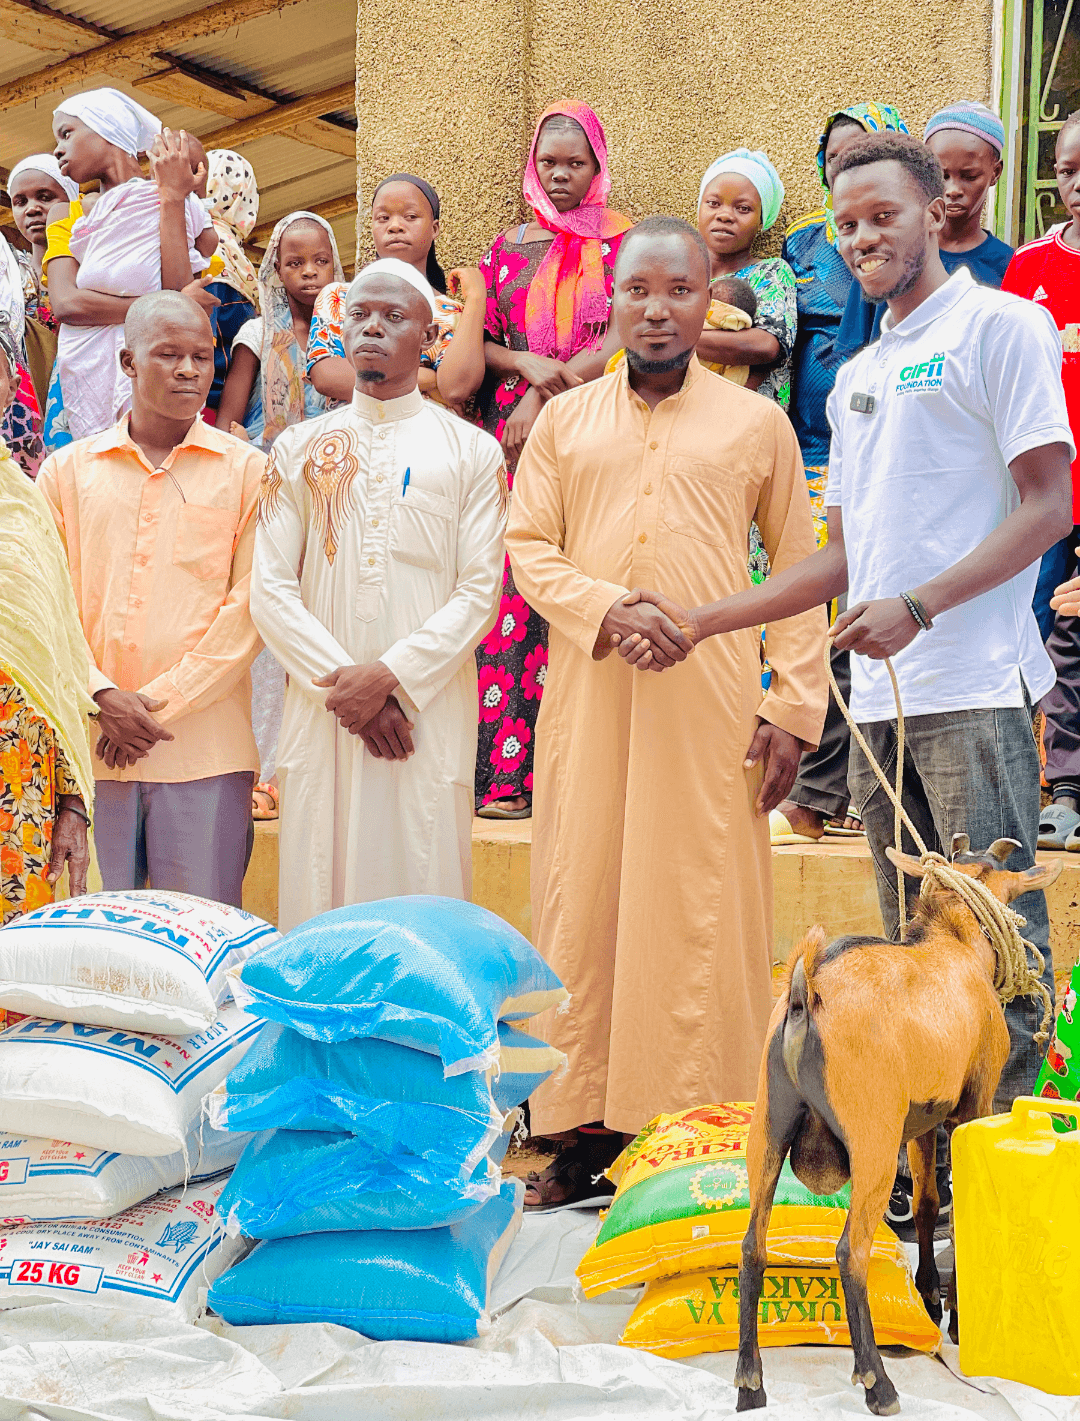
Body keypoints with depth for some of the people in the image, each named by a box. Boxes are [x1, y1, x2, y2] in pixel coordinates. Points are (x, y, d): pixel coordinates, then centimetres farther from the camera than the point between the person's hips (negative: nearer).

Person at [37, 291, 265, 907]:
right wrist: (102, 695, -9)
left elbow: (251, 604, -2)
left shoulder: (248, 470, 6)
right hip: (89, 749, 2)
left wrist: (163, 701, -8)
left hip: (206, 751, -1)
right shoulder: (68, 469, 11)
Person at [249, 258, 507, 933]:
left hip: (430, 707, -1)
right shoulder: (299, 448, 11)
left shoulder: (473, 452, 6)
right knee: (321, 886, 3)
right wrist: (342, 682, -9)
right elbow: (270, 589, 3)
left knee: (424, 890, 0)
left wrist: (390, 675, -13)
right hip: (322, 709, 2)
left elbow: (479, 592, -2)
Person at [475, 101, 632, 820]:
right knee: (512, 588, -7)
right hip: (513, 436, 3)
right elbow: (479, 342, 15)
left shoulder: (622, 241, 9)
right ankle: (509, 773, -6)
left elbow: (622, 340, -2)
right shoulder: (506, 246, 19)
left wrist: (545, 394, -9)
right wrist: (525, 364, -6)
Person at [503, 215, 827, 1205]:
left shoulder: (757, 424, 9)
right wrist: (608, 609, -11)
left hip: (712, 704, -1)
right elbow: (528, 546, 7)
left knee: (701, 908, -2)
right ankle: (586, 1126, 11)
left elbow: (799, 570, 8)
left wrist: (796, 705, -1)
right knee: (583, 900, 2)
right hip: (588, 701, 2)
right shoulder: (565, 420, 13)